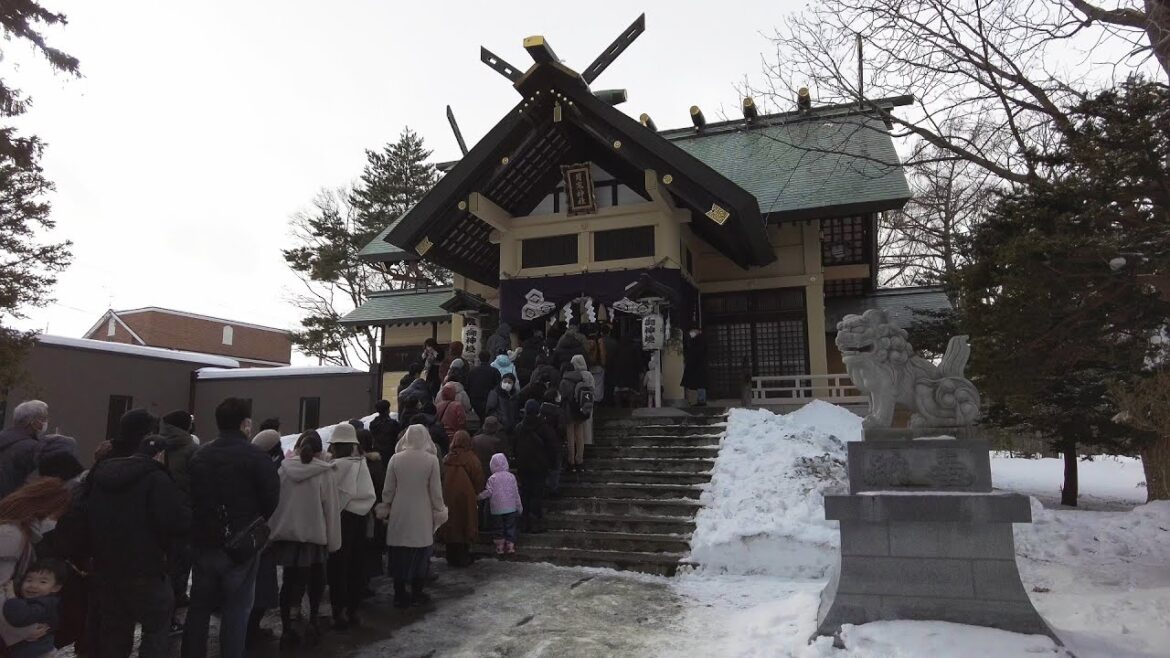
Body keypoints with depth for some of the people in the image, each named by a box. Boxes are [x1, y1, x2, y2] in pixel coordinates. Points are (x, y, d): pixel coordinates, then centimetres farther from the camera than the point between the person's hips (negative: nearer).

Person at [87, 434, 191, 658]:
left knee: (112, 631, 18)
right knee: (157, 630, 6)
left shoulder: (102, 473, 11)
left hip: (105, 568, 7)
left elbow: (87, 516, 21)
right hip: (145, 570, -7)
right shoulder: (156, 478, -16)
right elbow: (179, 522, -22)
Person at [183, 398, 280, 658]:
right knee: (236, 609, 3)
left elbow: (189, 497, 11)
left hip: (203, 543, 5)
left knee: (199, 607, 16)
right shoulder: (257, 457, -13)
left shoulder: (199, 456, 6)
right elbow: (272, 500, -12)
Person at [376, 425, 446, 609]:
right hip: (422, 516, -1)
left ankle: (400, 595, 17)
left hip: (399, 515, 1)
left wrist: (385, 508, 15)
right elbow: (436, 490, -4)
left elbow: (388, 489, 1)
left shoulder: (395, 459, -4)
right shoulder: (431, 460, -8)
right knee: (420, 555, 11)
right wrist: (439, 511, 7)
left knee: (399, 554, 10)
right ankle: (416, 594, 18)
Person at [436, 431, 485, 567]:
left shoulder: (446, 459, 1)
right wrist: (476, 493, 9)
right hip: (466, 498, -4)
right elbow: (478, 478, -8)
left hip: (448, 498, 4)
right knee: (465, 523, 4)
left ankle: (452, 557, 18)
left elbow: (441, 478, 8)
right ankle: (463, 558, 7)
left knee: (450, 525, 11)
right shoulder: (471, 458, -10)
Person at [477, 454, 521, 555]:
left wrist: (479, 496, 6)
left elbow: (488, 492, -10)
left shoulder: (492, 478, -7)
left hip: (497, 509, -1)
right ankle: (510, 546, 8)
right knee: (510, 528, 9)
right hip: (511, 508, 1)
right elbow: (516, 492, 2)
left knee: (499, 529, 9)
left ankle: (500, 547, 9)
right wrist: (519, 506, 10)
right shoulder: (511, 476, -1)